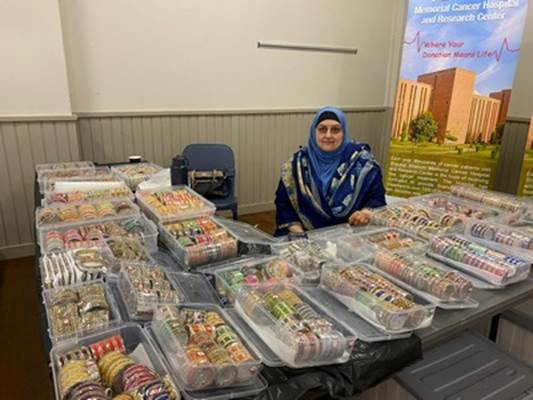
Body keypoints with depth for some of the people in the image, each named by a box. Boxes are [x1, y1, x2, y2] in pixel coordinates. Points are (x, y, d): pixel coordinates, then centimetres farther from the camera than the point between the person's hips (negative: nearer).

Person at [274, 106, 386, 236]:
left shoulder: (362, 161, 2)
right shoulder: (297, 164, 5)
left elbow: (377, 198, 4)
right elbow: (284, 205, 4)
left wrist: (367, 212, -18)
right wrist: (299, 234, -11)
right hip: (308, 235, 1)